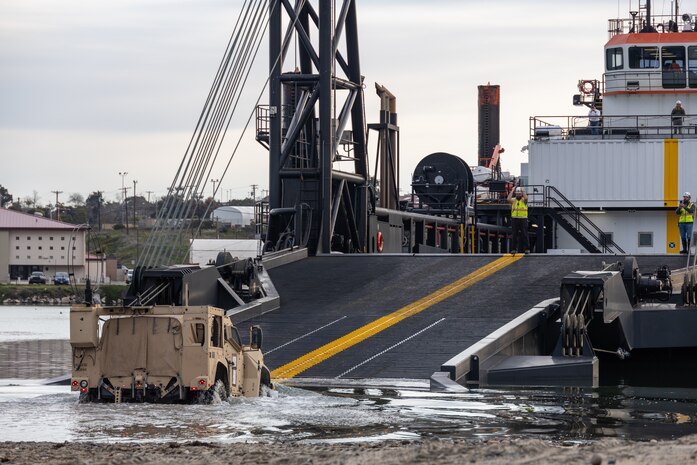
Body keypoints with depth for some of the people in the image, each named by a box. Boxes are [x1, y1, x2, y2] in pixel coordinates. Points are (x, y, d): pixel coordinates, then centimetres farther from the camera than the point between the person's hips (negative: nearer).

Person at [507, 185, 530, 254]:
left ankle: (527, 249, 0)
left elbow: (526, 198, -22)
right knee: (514, 235, 3)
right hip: (514, 219, 2)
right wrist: (512, 191, -8)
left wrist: (523, 191, -11)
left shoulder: (523, 200, 3)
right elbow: (508, 199, -14)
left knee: (524, 234, -2)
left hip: (523, 219, -2)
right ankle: (514, 249, 6)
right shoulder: (513, 200, 7)